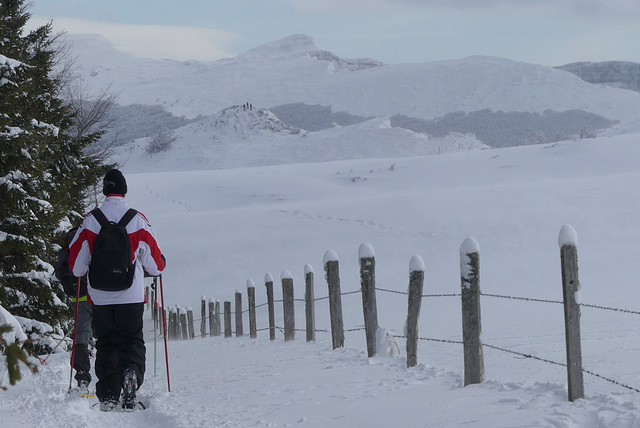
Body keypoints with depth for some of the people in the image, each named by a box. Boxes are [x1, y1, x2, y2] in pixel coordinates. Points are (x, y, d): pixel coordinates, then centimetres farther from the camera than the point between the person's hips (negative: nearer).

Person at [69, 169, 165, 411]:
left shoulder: (90, 221, -3)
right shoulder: (138, 220, -6)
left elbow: (76, 265, 1)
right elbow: (155, 264, 0)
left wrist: (83, 271, 25)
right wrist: (156, 268, 24)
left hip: (100, 297, 1)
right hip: (131, 297, -1)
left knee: (106, 345, 11)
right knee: (133, 341, 10)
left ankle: (107, 395, 3)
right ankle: (131, 371, -20)